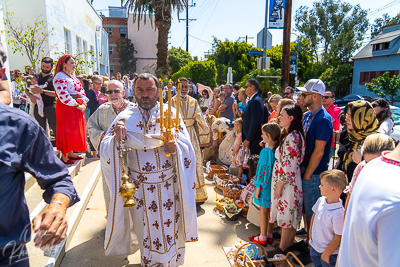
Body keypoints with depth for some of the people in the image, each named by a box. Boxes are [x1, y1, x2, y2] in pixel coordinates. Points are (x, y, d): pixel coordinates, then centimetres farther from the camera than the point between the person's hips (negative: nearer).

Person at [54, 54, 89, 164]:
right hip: (66, 108, -9)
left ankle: (71, 153, 22)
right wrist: (77, 106, -18)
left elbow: (81, 92, 18)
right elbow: (63, 95, -19)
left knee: (75, 130, 11)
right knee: (66, 131, -4)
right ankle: (64, 156, 6)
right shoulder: (60, 77, -10)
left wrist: (83, 103, 1)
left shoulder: (72, 77, 18)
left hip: (77, 107, 9)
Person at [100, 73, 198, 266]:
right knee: (146, 231, 15)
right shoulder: (125, 117, -1)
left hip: (168, 185, 0)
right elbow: (105, 152, -6)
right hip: (139, 187, 0)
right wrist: (117, 138, -26)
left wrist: (176, 147, -25)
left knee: (168, 229, 13)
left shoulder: (171, 113, -2)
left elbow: (188, 147, -4)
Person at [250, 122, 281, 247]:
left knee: (263, 210, 7)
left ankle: (262, 238, 21)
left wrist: (258, 188, -14)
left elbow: (263, 172, -21)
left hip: (265, 185, -7)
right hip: (273, 184, 7)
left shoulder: (266, 151, -23)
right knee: (270, 210, 18)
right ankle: (269, 235, 32)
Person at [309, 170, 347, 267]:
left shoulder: (339, 213, -30)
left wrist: (326, 254, -14)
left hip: (329, 253, -7)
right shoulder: (321, 200, -8)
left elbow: (338, 239, -23)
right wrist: (311, 232, 12)